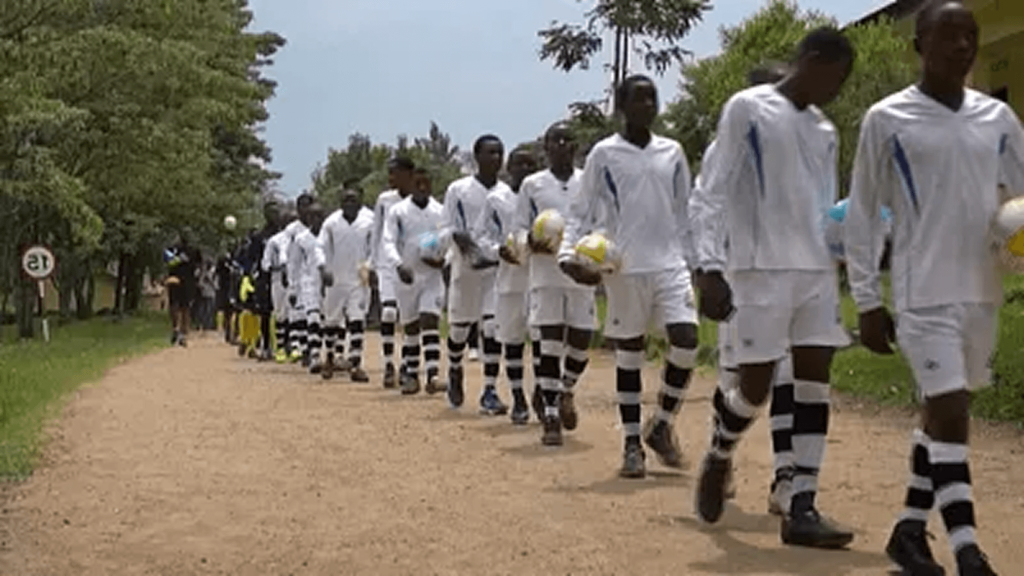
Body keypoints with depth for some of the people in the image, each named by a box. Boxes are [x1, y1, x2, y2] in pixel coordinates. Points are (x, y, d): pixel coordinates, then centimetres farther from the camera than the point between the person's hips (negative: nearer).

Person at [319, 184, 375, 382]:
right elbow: (322, 249, 1)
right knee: (331, 320, 12)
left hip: (359, 279, -2)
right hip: (335, 278, 2)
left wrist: (368, 266, -10)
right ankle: (330, 357, 32)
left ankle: (355, 364, -5)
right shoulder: (331, 221, 0)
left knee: (357, 321, -6)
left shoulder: (370, 220, -3)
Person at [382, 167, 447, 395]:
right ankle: (410, 375, 21)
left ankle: (433, 375, -20)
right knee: (410, 329, 9)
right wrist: (399, 265, -27)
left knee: (430, 323, -13)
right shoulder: (398, 211, -1)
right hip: (407, 277, 0)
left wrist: (443, 260, -11)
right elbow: (388, 242, -9)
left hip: (433, 276, 0)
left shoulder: (441, 212, 5)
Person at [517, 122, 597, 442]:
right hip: (546, 275, -1)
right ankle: (551, 417, 3)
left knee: (581, 341, 2)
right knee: (548, 343, -4)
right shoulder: (532, 185, 6)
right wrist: (537, 244, -16)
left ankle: (565, 391, 32)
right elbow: (520, 233, 6)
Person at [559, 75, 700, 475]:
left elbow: (683, 213, 16)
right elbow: (581, 211, 2)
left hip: (670, 264, 3)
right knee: (629, 353, 3)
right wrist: (568, 253, -12)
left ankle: (662, 424, 10)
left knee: (686, 339, -11)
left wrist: (687, 258, 12)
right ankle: (632, 443, 14)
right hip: (624, 267, -3)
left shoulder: (672, 153, 11)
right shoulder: (604, 154, 1)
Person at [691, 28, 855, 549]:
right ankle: (718, 458, 28)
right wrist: (710, 268, -15)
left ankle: (801, 510, 1)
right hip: (762, 269, -6)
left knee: (814, 383, -2)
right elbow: (715, 192, -7)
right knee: (755, 387, -3)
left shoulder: (824, 131, 17)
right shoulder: (747, 108, -2)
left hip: (817, 271, 6)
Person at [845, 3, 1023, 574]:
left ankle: (910, 530, 26)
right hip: (925, 293, -5)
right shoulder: (887, 119, -4)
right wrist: (867, 301, -4)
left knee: (945, 413, 12)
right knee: (950, 413, -12)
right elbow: (862, 215, -1)